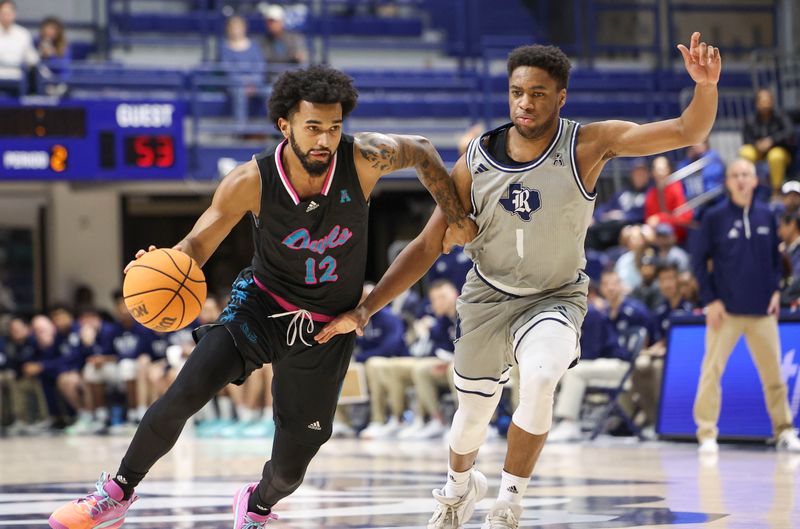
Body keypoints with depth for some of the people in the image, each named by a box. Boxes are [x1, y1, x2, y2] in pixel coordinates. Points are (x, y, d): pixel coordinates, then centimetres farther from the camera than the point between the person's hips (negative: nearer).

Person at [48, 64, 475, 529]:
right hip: (262, 304, -1)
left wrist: (455, 218, 1)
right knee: (186, 392, -25)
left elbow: (421, 151, 0)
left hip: (328, 329, 1)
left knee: (292, 467, 4)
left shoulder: (363, 159, -20)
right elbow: (199, 244, -12)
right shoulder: (251, 182, -20)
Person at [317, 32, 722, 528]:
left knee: (540, 377, -33)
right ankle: (460, 486, 53)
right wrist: (365, 310, -13)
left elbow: (687, 132, -28)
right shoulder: (476, 162, -14)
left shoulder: (588, 146, -20)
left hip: (556, 298, -2)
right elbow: (428, 246, -7)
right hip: (488, 297, 3)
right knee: (473, 413, 15)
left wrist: (706, 85, -50)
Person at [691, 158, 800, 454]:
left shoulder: (766, 216, 6)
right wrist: (710, 299, -8)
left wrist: (775, 290, 3)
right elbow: (700, 261, 0)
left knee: (773, 371, 6)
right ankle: (707, 433, 0)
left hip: (762, 310, 3)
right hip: (725, 310, -2)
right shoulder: (715, 218, -2)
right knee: (712, 371, -6)